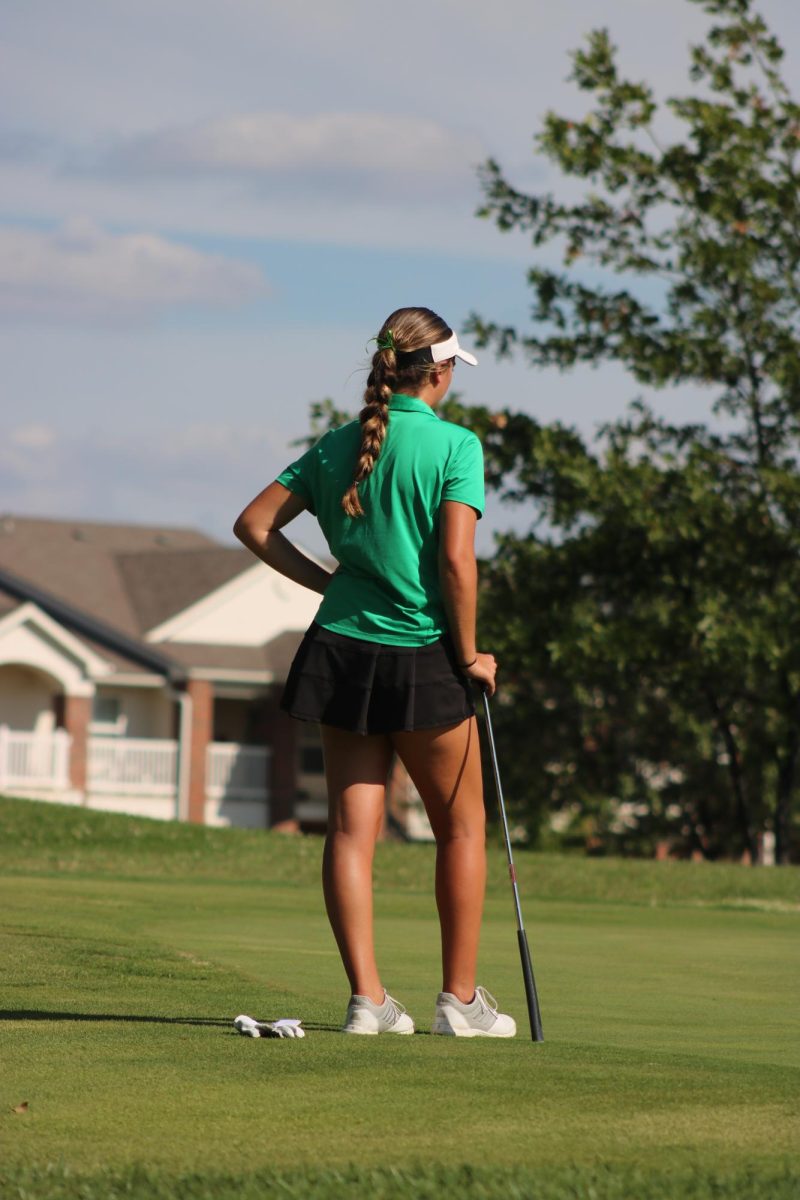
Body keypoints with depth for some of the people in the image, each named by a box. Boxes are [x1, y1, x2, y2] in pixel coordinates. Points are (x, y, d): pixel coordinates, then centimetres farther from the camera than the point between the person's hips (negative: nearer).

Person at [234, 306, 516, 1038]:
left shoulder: (338, 446, 7)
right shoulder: (455, 445, -10)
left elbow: (255, 524, 7)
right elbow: (456, 558, -18)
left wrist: (326, 581, 13)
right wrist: (470, 653, -7)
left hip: (343, 649, 4)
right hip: (422, 658, -4)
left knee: (352, 827, 3)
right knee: (461, 826, 10)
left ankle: (367, 997, -3)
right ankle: (461, 999, 12)